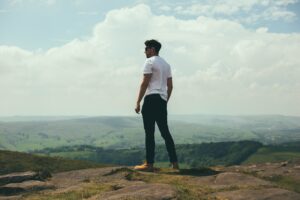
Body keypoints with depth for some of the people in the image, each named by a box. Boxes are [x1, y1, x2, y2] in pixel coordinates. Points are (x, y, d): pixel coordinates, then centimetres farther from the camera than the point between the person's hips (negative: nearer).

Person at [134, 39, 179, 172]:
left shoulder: (149, 62, -3)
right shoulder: (166, 64, 21)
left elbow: (145, 83, -11)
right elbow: (170, 86, 20)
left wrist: (138, 102, -11)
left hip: (151, 98, -8)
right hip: (162, 100, 8)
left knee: (149, 133, -6)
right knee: (165, 132, 11)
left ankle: (149, 164, -4)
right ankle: (174, 163, 12)